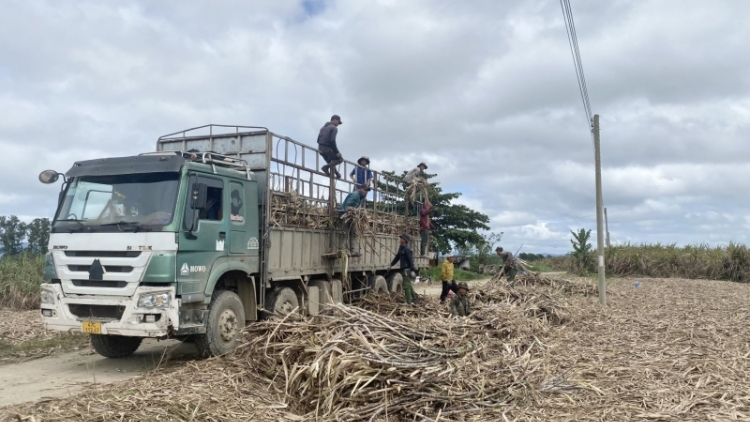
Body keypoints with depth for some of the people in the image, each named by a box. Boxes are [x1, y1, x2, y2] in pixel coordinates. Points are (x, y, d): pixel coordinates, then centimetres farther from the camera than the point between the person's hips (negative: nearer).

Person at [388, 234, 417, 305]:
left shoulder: (407, 249, -17)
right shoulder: (401, 248, 13)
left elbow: (410, 260, -20)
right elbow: (397, 257, 21)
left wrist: (413, 270, -24)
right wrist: (391, 264, 22)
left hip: (407, 269, -10)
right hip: (404, 269, 10)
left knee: (406, 286, -5)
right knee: (408, 284, 22)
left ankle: (408, 302, 1)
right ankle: (414, 296, 35)